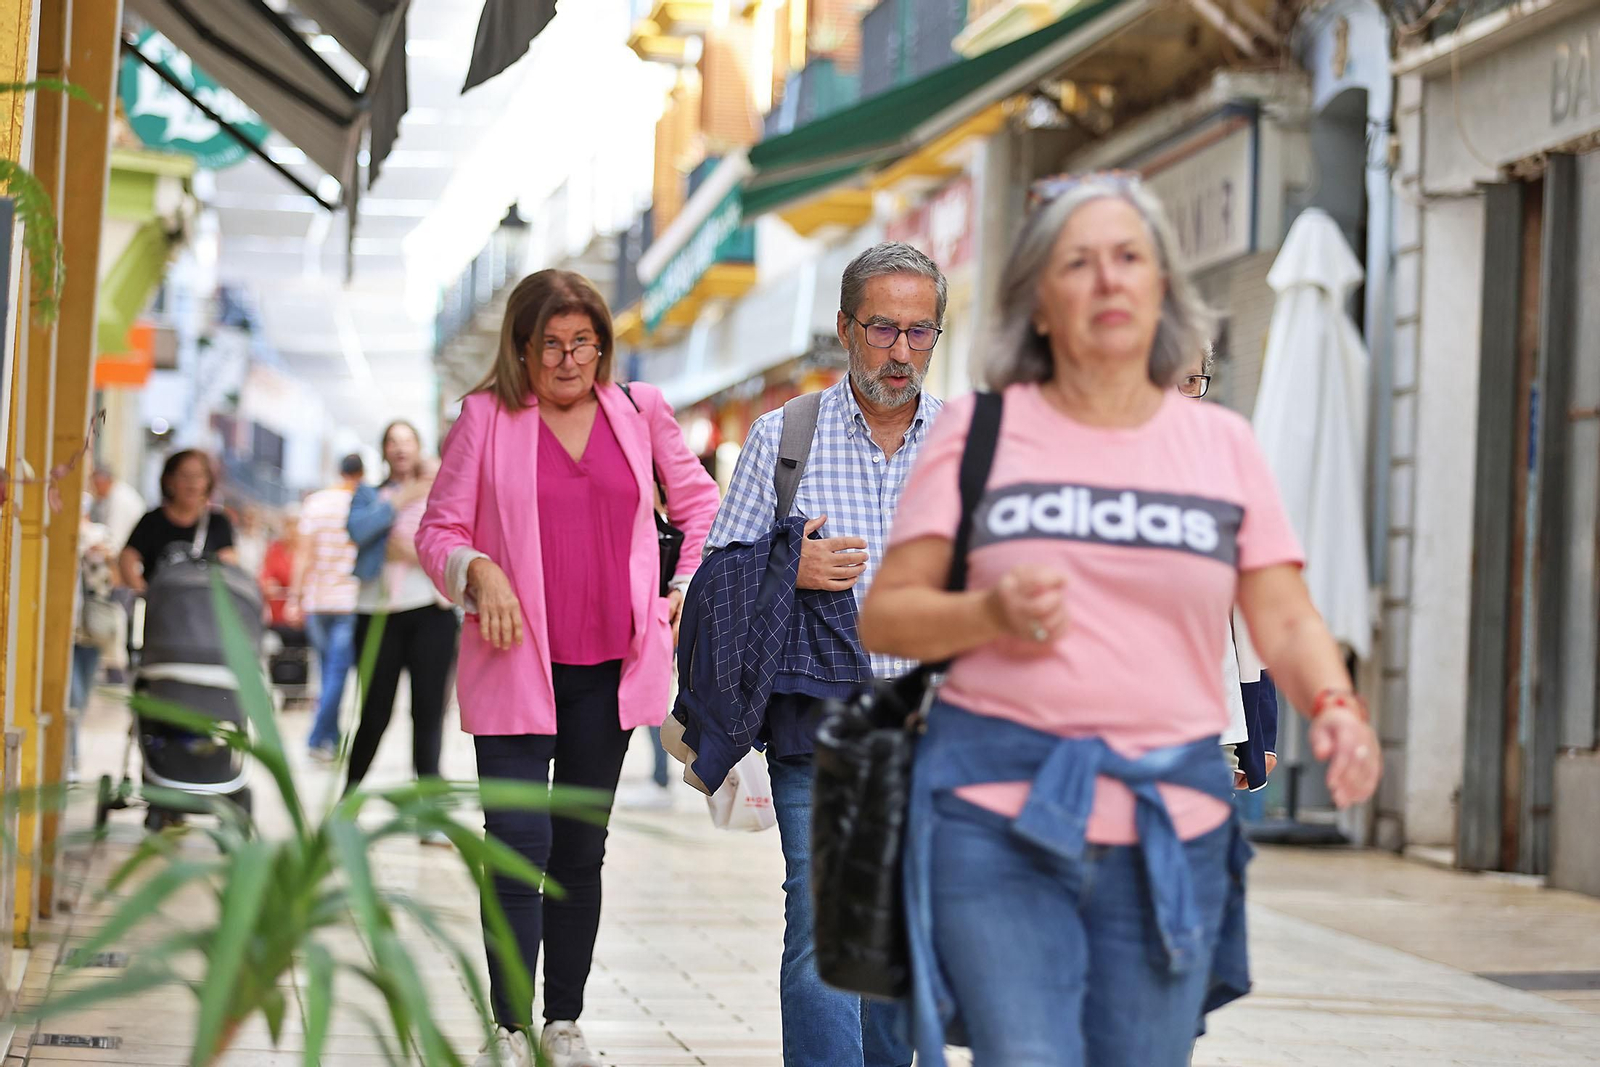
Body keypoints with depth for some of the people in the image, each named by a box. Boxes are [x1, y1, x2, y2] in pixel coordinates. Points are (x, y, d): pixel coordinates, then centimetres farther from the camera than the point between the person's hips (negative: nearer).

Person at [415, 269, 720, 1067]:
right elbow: (438, 530, 2)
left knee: (581, 850, 11)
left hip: (609, 668, 3)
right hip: (516, 665, -3)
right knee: (520, 845, -10)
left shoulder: (638, 411, 6)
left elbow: (699, 499, 19)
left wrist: (690, 585, 7)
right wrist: (478, 570, -18)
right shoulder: (487, 417, -2)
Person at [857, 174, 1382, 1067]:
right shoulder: (980, 432, 6)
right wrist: (990, 615, -15)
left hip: (1171, 829, 2)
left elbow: (1286, 621, 7)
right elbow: (884, 617, 4)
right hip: (997, 813, -2)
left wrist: (1336, 707, -14)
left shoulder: (1223, 444, 11)